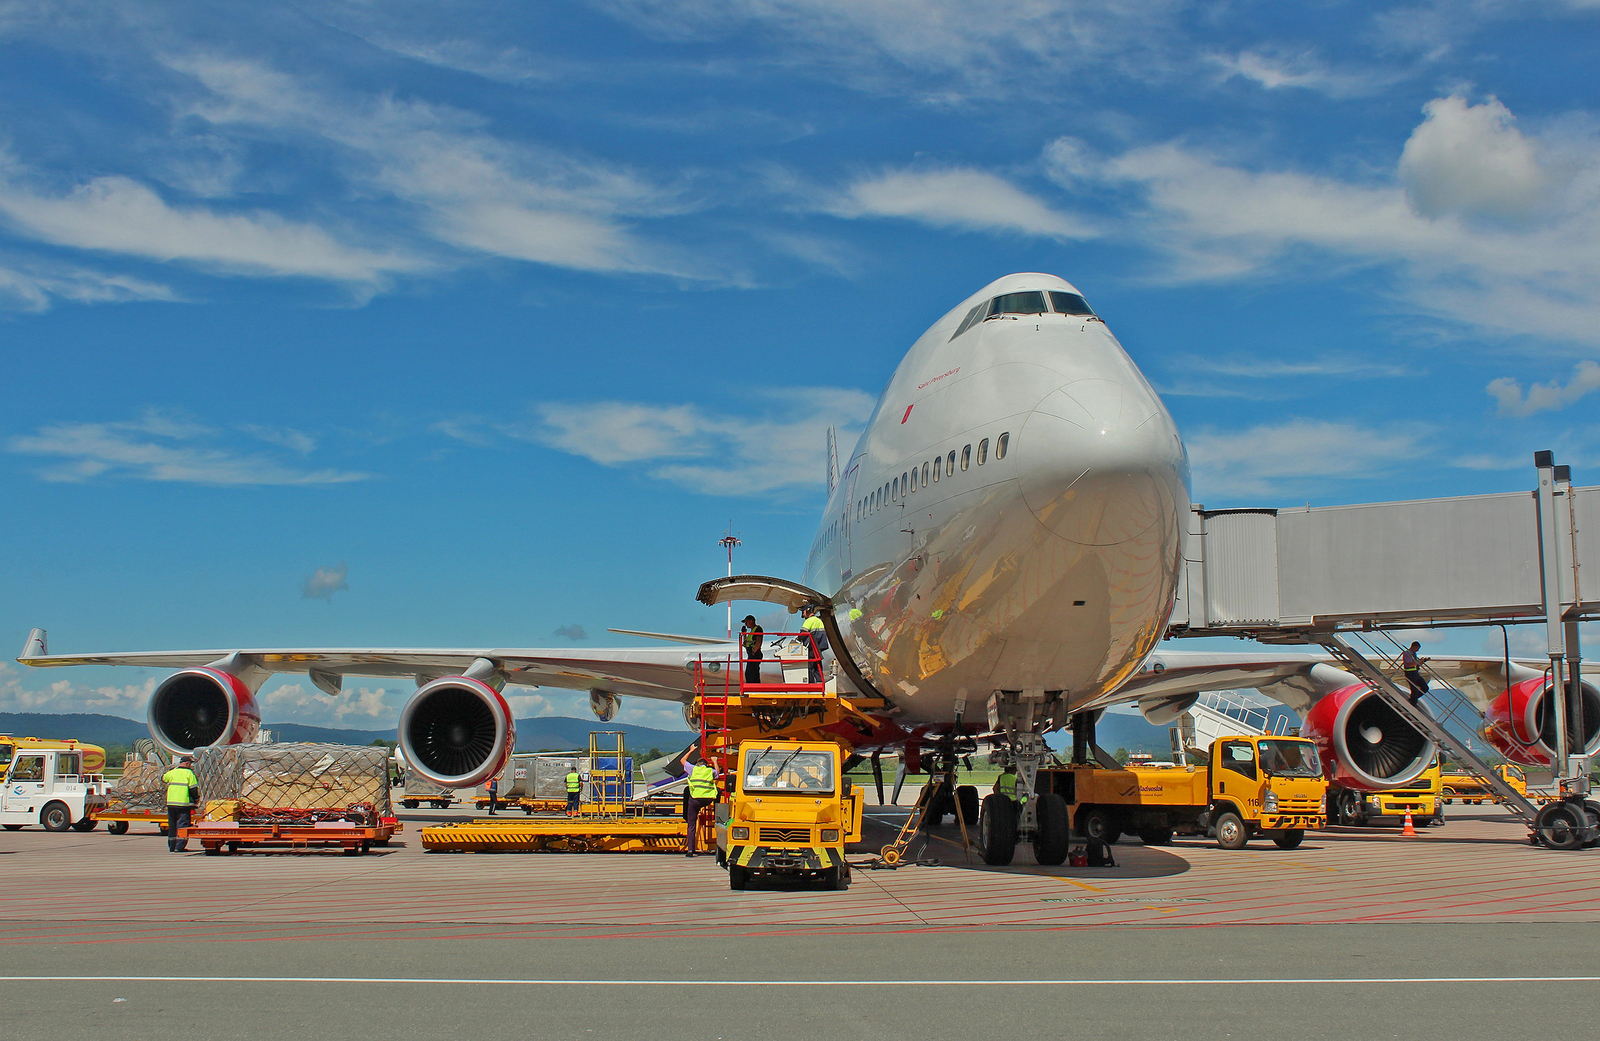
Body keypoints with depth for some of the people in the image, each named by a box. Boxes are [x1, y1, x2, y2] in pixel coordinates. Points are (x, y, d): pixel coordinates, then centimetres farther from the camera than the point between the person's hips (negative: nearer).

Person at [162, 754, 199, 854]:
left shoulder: (172, 772, 7)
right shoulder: (189, 773, -7)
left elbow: (163, 778, 27)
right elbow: (194, 789, -9)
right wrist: (196, 797, 9)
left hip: (171, 803, 5)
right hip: (184, 803, -5)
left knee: (172, 825, 14)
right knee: (182, 825, -3)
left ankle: (172, 847, 20)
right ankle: (179, 847, -11)